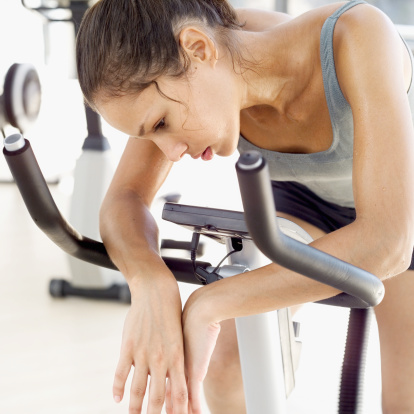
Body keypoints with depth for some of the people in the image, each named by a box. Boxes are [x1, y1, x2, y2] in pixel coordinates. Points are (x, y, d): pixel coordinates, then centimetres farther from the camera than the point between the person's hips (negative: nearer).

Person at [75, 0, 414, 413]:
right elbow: (123, 200, -23)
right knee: (224, 363, -12)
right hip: (307, 192, 3)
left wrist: (208, 305, -47)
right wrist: (149, 282, -46)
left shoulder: (357, 36, -43)